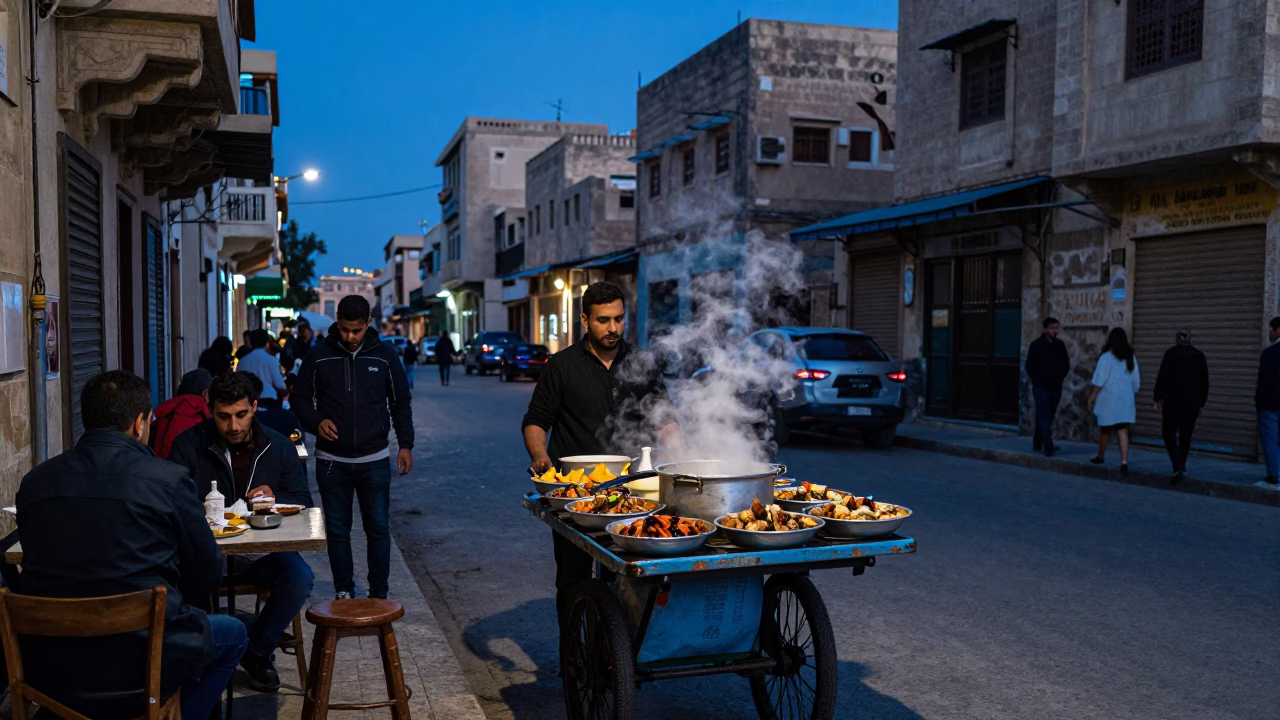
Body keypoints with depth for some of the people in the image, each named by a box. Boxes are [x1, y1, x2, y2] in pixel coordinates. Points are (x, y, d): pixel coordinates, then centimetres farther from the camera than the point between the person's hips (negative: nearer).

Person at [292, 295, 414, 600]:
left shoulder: (385, 355, 0)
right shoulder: (318, 356, -1)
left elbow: (401, 403, 8)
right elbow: (299, 398, 9)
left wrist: (406, 444, 2)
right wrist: (316, 422, -11)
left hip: (374, 460, 0)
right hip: (331, 462, 1)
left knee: (378, 529, 3)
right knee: (337, 531, 8)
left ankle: (379, 596, 14)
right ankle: (344, 594, 20)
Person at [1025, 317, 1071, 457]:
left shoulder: (1060, 345, 7)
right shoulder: (1036, 345, -6)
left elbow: (1066, 364, 17)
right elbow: (1030, 366, -4)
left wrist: (1060, 378, 9)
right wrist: (1038, 381, -4)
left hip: (1056, 388, 5)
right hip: (1041, 388, -5)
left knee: (1048, 418, 12)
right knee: (1044, 418, -9)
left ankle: (1038, 443, 26)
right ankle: (1048, 448, -14)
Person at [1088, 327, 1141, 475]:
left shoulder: (1106, 357, -9)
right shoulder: (1131, 358, 6)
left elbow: (1100, 381, -11)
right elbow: (1136, 382, 10)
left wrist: (1093, 395, -3)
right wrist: (1132, 396, 21)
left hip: (1109, 399, -4)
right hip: (1126, 400, 4)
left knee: (1104, 430, 12)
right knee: (1123, 432, -1)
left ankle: (1100, 457, 28)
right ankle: (1124, 463, -10)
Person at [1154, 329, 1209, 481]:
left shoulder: (1171, 353, -4)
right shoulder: (1199, 356, 8)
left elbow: (1162, 377, -9)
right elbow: (1205, 383, 12)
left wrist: (1158, 398, -3)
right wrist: (1201, 403, 19)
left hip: (1172, 402, -4)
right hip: (1192, 403, 4)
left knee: (1169, 434, 0)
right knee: (1185, 436, 14)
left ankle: (1178, 467, -16)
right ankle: (1181, 466, 24)